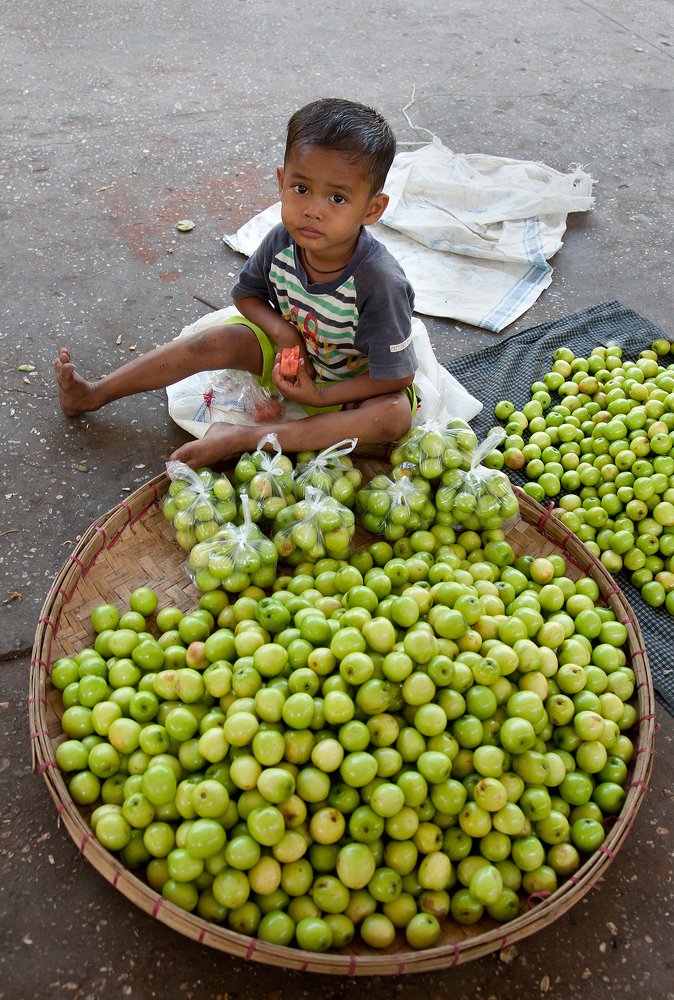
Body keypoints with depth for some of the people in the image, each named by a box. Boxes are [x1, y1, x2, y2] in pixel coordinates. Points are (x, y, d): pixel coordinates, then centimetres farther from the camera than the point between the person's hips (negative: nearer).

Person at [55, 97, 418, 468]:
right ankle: (93, 394, -4)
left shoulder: (380, 282, -34)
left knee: (395, 415, -34)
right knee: (219, 340, -16)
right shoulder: (281, 242, -20)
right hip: (293, 355, 4)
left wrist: (319, 396, -27)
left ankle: (244, 438, -36)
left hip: (350, 384, -4)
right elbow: (245, 294, 0)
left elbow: (397, 376, -26)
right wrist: (282, 330, -20)